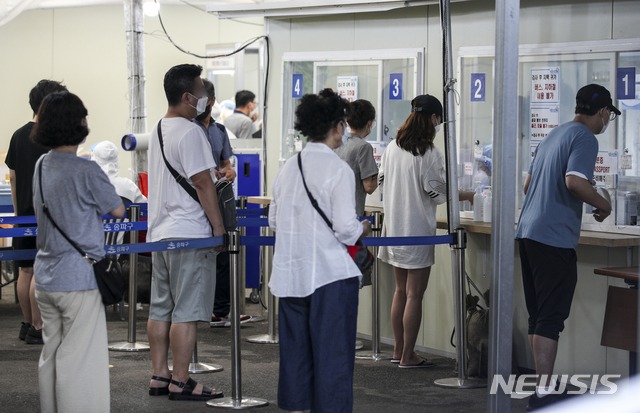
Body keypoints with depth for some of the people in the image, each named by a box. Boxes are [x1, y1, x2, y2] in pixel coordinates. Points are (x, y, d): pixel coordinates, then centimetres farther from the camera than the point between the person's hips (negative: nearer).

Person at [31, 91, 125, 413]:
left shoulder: (41, 166, 7)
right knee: (79, 359, -3)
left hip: (45, 278, 8)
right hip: (78, 280, -8)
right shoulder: (87, 171, -17)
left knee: (50, 354, 15)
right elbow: (118, 210, -4)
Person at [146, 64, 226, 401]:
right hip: (189, 234, -10)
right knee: (186, 311, -4)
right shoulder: (189, 132, -15)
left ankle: (159, 377, 18)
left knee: (160, 309, 12)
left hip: (160, 232, 10)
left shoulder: (158, 129, 14)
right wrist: (219, 227, -12)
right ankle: (179, 382, -1)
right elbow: (203, 183, -16)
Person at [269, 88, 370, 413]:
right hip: (331, 276, -6)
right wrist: (362, 229, 5)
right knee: (332, 353, 0)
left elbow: (274, 221, 13)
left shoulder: (287, 168, 7)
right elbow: (346, 229, -16)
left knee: (294, 350, 14)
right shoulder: (339, 170, -12)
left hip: (290, 274, 6)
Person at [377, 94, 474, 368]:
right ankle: (408, 356, 2)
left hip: (394, 227, 7)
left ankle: (398, 350, 22)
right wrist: (466, 196, 4)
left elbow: (381, 183, 12)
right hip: (417, 229, -7)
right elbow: (437, 192, -12)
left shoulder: (392, 148, 5)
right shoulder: (430, 154, -15)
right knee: (415, 294, -1)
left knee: (401, 290, 17)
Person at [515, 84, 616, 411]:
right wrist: (603, 205, -9)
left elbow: (528, 185, 24)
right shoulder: (585, 138, -8)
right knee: (551, 318, -8)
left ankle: (541, 386, 18)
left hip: (529, 232, 9)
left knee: (538, 316, 13)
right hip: (555, 237, -9)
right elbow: (574, 181, -23)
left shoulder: (554, 135, 20)